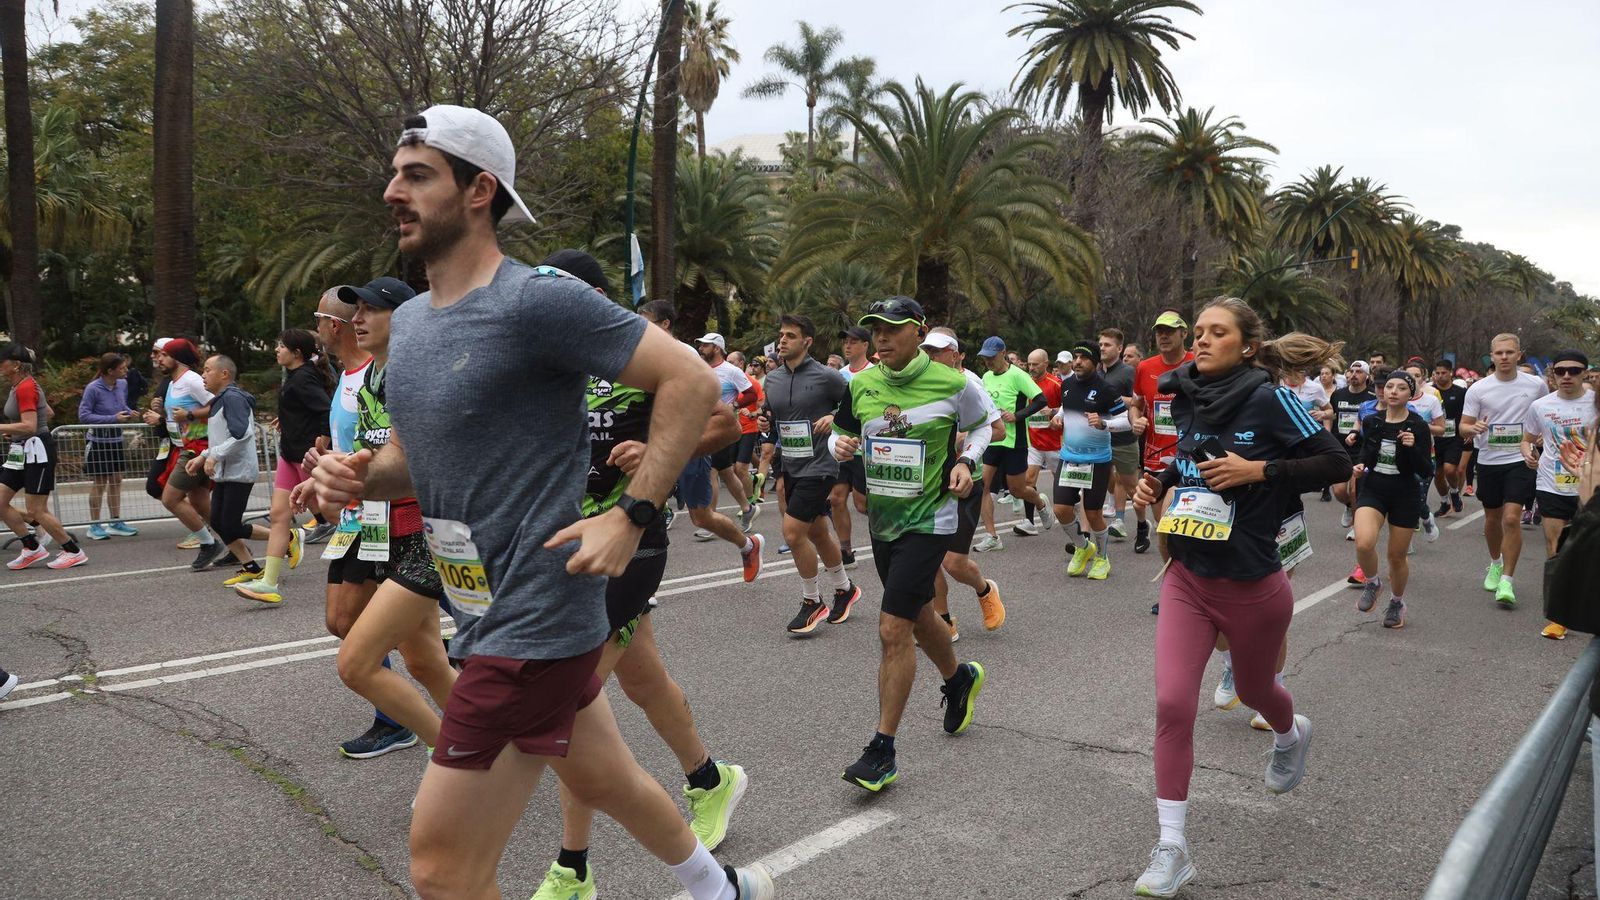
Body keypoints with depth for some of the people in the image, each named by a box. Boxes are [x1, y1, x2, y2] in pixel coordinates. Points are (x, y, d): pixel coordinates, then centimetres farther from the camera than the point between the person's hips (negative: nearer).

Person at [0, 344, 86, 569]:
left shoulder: (25, 387, -17)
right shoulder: (18, 386, 12)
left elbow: (29, 426, -25)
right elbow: (48, 413, 24)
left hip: (37, 451, -10)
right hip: (22, 451, 10)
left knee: (36, 511, -5)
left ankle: (74, 552, 5)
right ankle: (32, 548, 14)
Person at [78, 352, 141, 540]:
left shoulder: (122, 384, 0)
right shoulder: (93, 389, -19)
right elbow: (83, 415, -18)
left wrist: (130, 412, -6)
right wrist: (113, 418, -24)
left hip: (116, 440, 6)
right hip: (98, 442, -6)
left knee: (116, 482, 12)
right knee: (98, 483, 2)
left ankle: (116, 523, 22)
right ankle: (94, 526, 13)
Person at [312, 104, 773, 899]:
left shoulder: (538, 301, -18)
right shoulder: (408, 322, 10)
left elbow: (692, 381, -17)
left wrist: (632, 517, -20)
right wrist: (358, 475, -2)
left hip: (531, 624, -9)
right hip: (487, 614, 9)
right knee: (602, 780, 26)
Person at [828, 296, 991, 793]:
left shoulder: (952, 384, -10)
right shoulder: (860, 384, 0)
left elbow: (981, 424, 9)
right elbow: (842, 432, 15)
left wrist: (966, 461, -8)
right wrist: (840, 445, -8)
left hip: (928, 520, -6)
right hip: (882, 519, 6)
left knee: (893, 630, -12)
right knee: (917, 617, 22)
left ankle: (883, 751, -2)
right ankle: (960, 678, 52)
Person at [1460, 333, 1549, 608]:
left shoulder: (1536, 385, -1)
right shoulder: (1478, 389, -3)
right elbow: (1464, 426, -1)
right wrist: (1474, 428, -23)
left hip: (1520, 460, -2)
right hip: (1488, 461, 2)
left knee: (1512, 518, -14)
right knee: (1492, 518, 14)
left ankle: (1506, 581, -8)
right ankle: (1495, 563, 39)